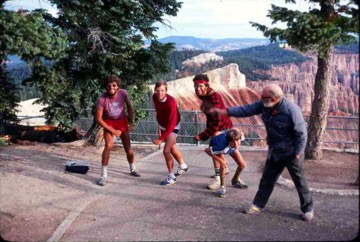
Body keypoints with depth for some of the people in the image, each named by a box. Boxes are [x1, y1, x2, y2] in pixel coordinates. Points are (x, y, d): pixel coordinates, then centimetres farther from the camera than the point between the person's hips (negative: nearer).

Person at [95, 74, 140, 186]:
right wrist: (113, 131, -21)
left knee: (128, 148, 7)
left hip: (122, 121, 2)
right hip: (109, 123, -2)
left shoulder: (123, 93, -22)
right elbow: (98, 119, -23)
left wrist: (131, 122, -2)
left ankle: (133, 169, 33)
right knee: (108, 145, -22)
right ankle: (103, 175, -13)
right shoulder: (102, 98, -29)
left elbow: (129, 107, -1)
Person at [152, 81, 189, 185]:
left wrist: (160, 139, -40)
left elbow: (171, 124, -37)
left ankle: (171, 177, 5)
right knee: (172, 149, 22)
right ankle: (183, 166, 46)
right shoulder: (154, 97, -16)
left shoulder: (171, 102, -35)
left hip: (172, 127, -7)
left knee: (166, 151, -13)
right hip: (163, 126, 7)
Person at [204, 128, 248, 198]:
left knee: (242, 165, -1)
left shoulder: (240, 136, -39)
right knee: (223, 165, -29)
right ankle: (222, 187, -8)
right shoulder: (222, 146, -49)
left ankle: (235, 180, 30)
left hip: (231, 147, 5)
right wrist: (220, 160, -38)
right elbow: (207, 150, -39)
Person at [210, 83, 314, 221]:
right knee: (267, 179, 13)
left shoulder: (292, 110, -27)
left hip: (291, 153, -6)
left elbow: (301, 134, -20)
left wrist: (297, 154, -17)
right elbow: (247, 109, -5)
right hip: (275, 151, 6)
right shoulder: (264, 105, -9)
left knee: (299, 181, 7)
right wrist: (226, 111, -12)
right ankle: (258, 205, 24)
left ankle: (308, 209, 24)